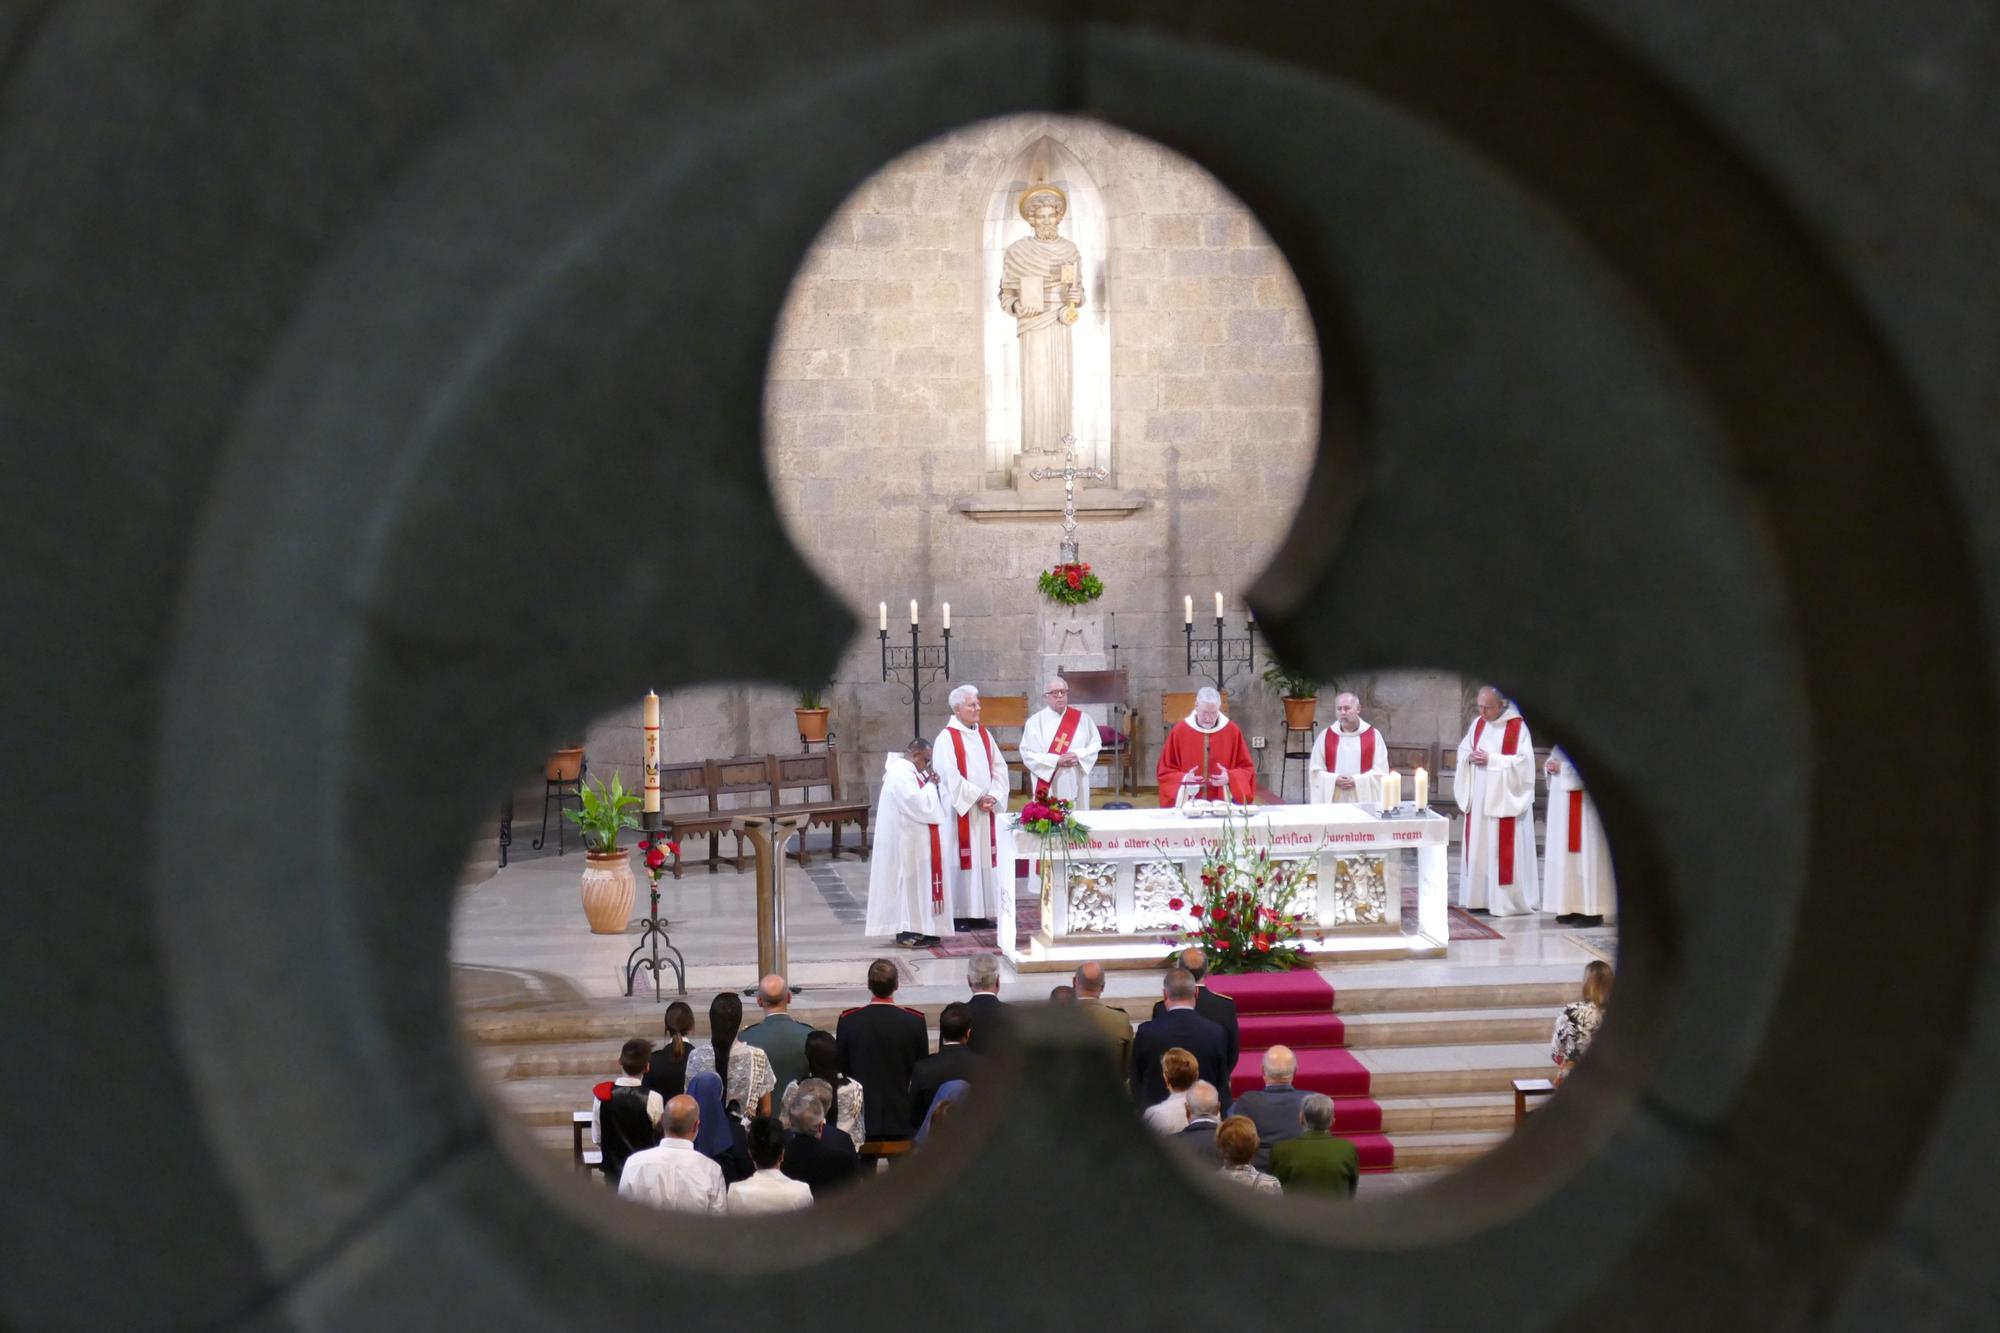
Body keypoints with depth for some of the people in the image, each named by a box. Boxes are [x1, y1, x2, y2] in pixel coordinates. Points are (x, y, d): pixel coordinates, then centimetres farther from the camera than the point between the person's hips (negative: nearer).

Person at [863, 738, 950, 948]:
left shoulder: (905, 771, 14)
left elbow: (920, 803, 19)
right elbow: (919, 805, -24)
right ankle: (907, 932, -4)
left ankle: (912, 929, 15)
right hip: (907, 841, -11)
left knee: (912, 882, 12)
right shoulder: (902, 775, -19)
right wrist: (931, 785, -11)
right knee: (910, 881, -7)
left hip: (911, 840, 11)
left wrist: (929, 784, 3)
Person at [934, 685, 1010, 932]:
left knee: (984, 858, 6)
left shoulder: (984, 735, 12)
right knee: (960, 858, -5)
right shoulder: (947, 738, -8)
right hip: (960, 809, -6)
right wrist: (977, 797, -15)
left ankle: (980, 912, 11)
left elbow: (999, 767, 9)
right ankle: (957, 915, -3)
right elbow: (950, 775, -15)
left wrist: (994, 796, -6)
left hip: (985, 809, 6)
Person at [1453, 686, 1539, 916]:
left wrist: (1491, 760, -19)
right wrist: (1470, 757, -7)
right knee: (1479, 847, 7)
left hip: (1504, 800, -6)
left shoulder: (1517, 727, -9)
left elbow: (1522, 761, -15)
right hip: (1479, 799, 6)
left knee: (1502, 849, -6)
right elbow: (1463, 751, 16)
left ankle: (1506, 900, -1)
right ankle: (1479, 897, 13)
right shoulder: (1477, 724, 9)